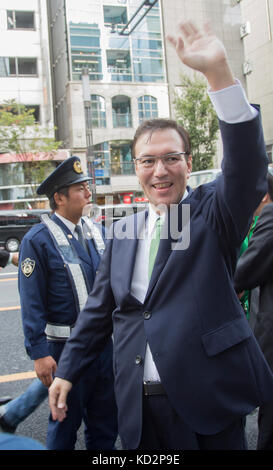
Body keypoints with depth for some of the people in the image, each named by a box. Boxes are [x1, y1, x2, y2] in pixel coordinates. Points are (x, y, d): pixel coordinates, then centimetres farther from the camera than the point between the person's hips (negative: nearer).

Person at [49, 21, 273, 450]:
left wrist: (218, 71, -32)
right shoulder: (122, 233, 7)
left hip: (208, 403, -3)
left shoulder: (212, 212, -3)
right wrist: (66, 371, 10)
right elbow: (98, 310, 12)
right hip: (139, 406, 4)